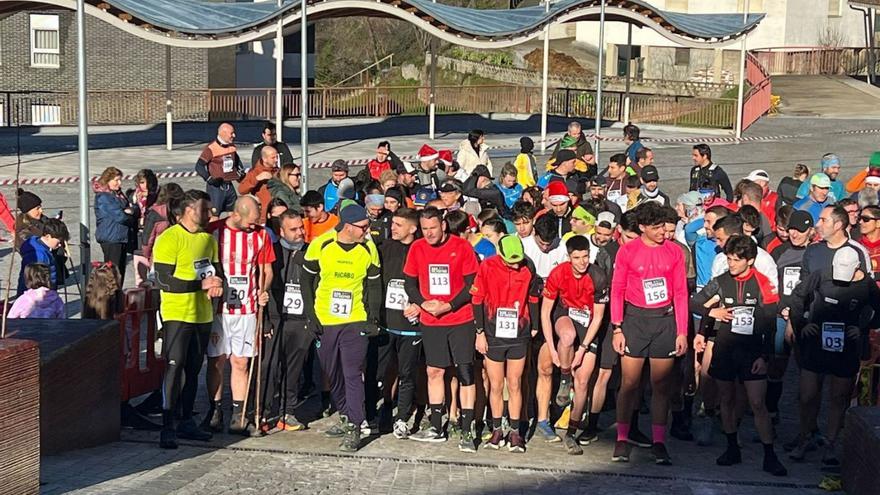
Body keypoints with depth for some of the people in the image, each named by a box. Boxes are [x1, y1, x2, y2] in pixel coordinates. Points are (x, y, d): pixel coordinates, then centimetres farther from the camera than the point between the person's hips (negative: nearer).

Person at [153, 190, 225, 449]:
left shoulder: (208, 238, 11)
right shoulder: (169, 239, -12)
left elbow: (217, 269, 21)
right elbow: (165, 280, -18)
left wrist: (217, 283, -3)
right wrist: (202, 284, -18)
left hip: (202, 314, 7)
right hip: (177, 314, -7)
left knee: (193, 369, 12)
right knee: (174, 367, -9)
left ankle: (187, 421, 22)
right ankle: (168, 427, -8)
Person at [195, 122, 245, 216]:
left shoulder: (232, 146, 8)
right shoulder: (211, 148, -14)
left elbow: (236, 159, 29)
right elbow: (199, 166, -16)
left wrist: (240, 172, 17)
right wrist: (209, 179, -23)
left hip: (229, 186, 7)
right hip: (216, 186, -7)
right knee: (214, 214, -9)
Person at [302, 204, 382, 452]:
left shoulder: (369, 249, -4)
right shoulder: (320, 245, -7)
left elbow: (374, 286, 6)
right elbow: (307, 280, 3)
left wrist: (373, 318, -3)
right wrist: (311, 316, -1)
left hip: (355, 321, -1)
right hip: (324, 321, 2)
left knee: (353, 373, -10)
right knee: (331, 373, 12)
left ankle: (354, 428, -7)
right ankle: (346, 417, 30)